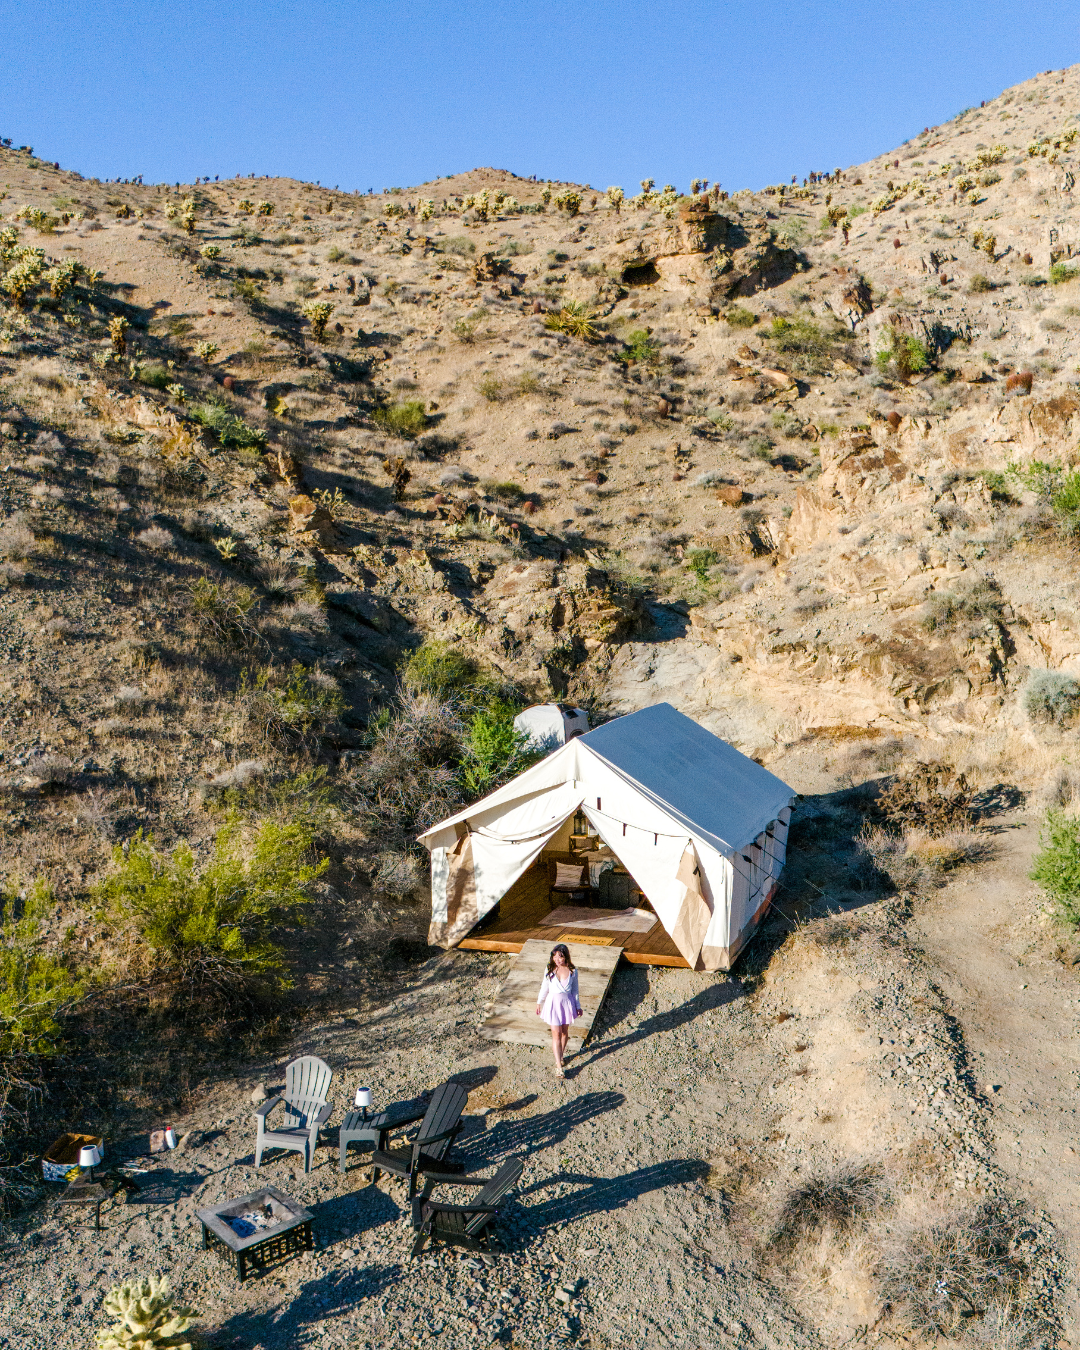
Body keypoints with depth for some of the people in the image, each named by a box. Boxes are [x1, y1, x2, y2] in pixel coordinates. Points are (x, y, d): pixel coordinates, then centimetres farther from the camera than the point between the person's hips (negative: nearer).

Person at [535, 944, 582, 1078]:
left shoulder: (572, 971, -9)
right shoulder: (550, 970, -9)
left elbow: (574, 990, 3)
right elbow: (544, 987, 4)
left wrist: (578, 1006, 9)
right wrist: (539, 1003, 11)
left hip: (567, 1003, 1)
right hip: (553, 1003, -1)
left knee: (564, 1032, 16)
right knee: (556, 1034, -2)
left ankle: (561, 1054, 41)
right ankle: (558, 1066, 0)